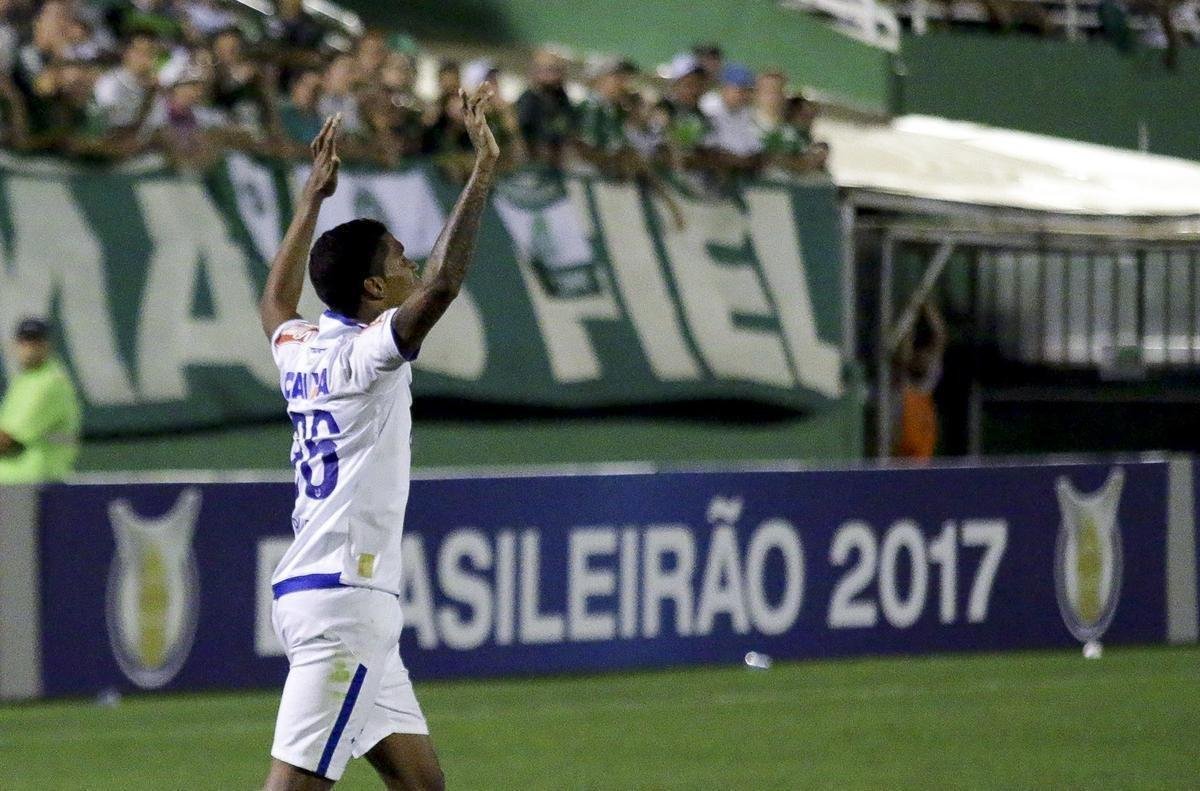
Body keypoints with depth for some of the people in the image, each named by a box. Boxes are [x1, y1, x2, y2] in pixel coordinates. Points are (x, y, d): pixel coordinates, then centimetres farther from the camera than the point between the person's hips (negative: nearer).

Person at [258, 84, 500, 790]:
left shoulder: (298, 345, 13)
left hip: (310, 593, 10)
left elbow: (276, 301, 38)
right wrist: (483, 171, -23)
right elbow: (441, 285, -26)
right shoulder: (364, 353, -11)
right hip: (345, 595, -10)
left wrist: (314, 196, 41)